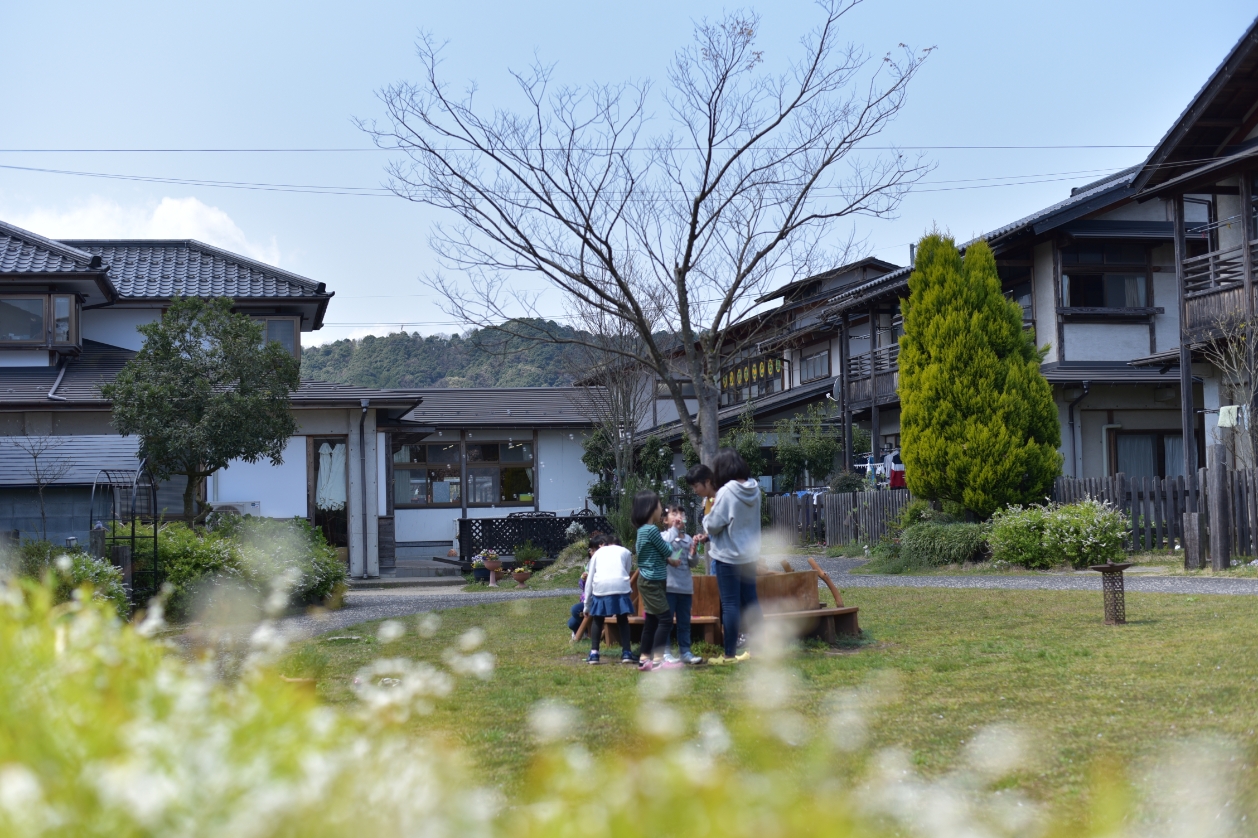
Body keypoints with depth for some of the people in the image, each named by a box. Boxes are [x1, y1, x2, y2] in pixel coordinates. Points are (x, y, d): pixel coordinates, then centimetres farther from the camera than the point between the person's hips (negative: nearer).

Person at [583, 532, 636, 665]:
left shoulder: (597, 553, 26)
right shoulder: (625, 552, 26)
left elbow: (589, 580, 23)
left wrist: (587, 605, 26)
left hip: (600, 587, 0)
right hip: (620, 586, 0)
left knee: (597, 620, 17)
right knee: (622, 620, 15)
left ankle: (594, 654, 9)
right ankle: (626, 653, 7)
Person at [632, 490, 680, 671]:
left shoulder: (643, 529, 12)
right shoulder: (652, 530, -18)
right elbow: (667, 552, -8)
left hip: (649, 581, 10)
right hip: (652, 582, -10)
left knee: (652, 621, 12)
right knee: (665, 618, -10)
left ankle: (645, 659, 14)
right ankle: (657, 660, -11)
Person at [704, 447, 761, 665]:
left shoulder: (726, 492, -19)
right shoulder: (754, 489, 1)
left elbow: (713, 524, -16)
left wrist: (707, 517, 5)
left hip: (728, 556, -7)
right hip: (750, 554, 7)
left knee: (730, 604, -1)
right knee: (751, 601, 13)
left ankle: (730, 654, 4)